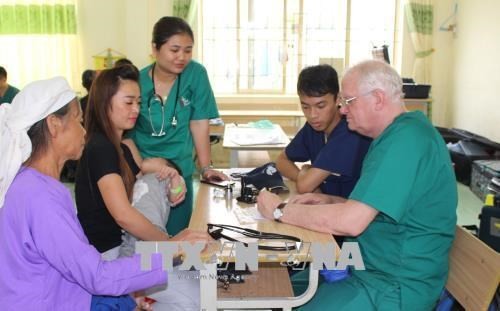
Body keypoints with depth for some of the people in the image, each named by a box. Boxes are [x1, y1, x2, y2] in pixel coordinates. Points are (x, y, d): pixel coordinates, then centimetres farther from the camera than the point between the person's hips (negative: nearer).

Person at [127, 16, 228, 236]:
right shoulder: (137, 82, -8)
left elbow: (199, 123, -5)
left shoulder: (196, 74, -8)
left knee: (173, 237, 7)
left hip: (180, 173, 0)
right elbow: (126, 133, -3)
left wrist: (206, 167, -6)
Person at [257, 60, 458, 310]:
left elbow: (350, 221, -29)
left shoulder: (405, 139, -23)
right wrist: (331, 202, 2)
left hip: (395, 289, -10)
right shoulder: (399, 132, 11)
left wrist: (279, 210, -17)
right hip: (371, 265, 10)